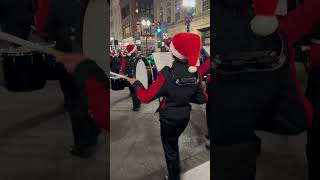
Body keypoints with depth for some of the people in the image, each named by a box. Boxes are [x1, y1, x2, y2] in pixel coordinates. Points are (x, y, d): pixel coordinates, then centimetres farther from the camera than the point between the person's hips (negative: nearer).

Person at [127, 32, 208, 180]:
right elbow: (202, 99, -4)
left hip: (169, 119, -6)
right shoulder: (195, 74, -14)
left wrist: (136, 83, -5)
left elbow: (145, 97, -22)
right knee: (173, 142, 32)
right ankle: (176, 168, 56)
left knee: (170, 148, 17)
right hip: (184, 117, 6)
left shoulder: (167, 75, -29)